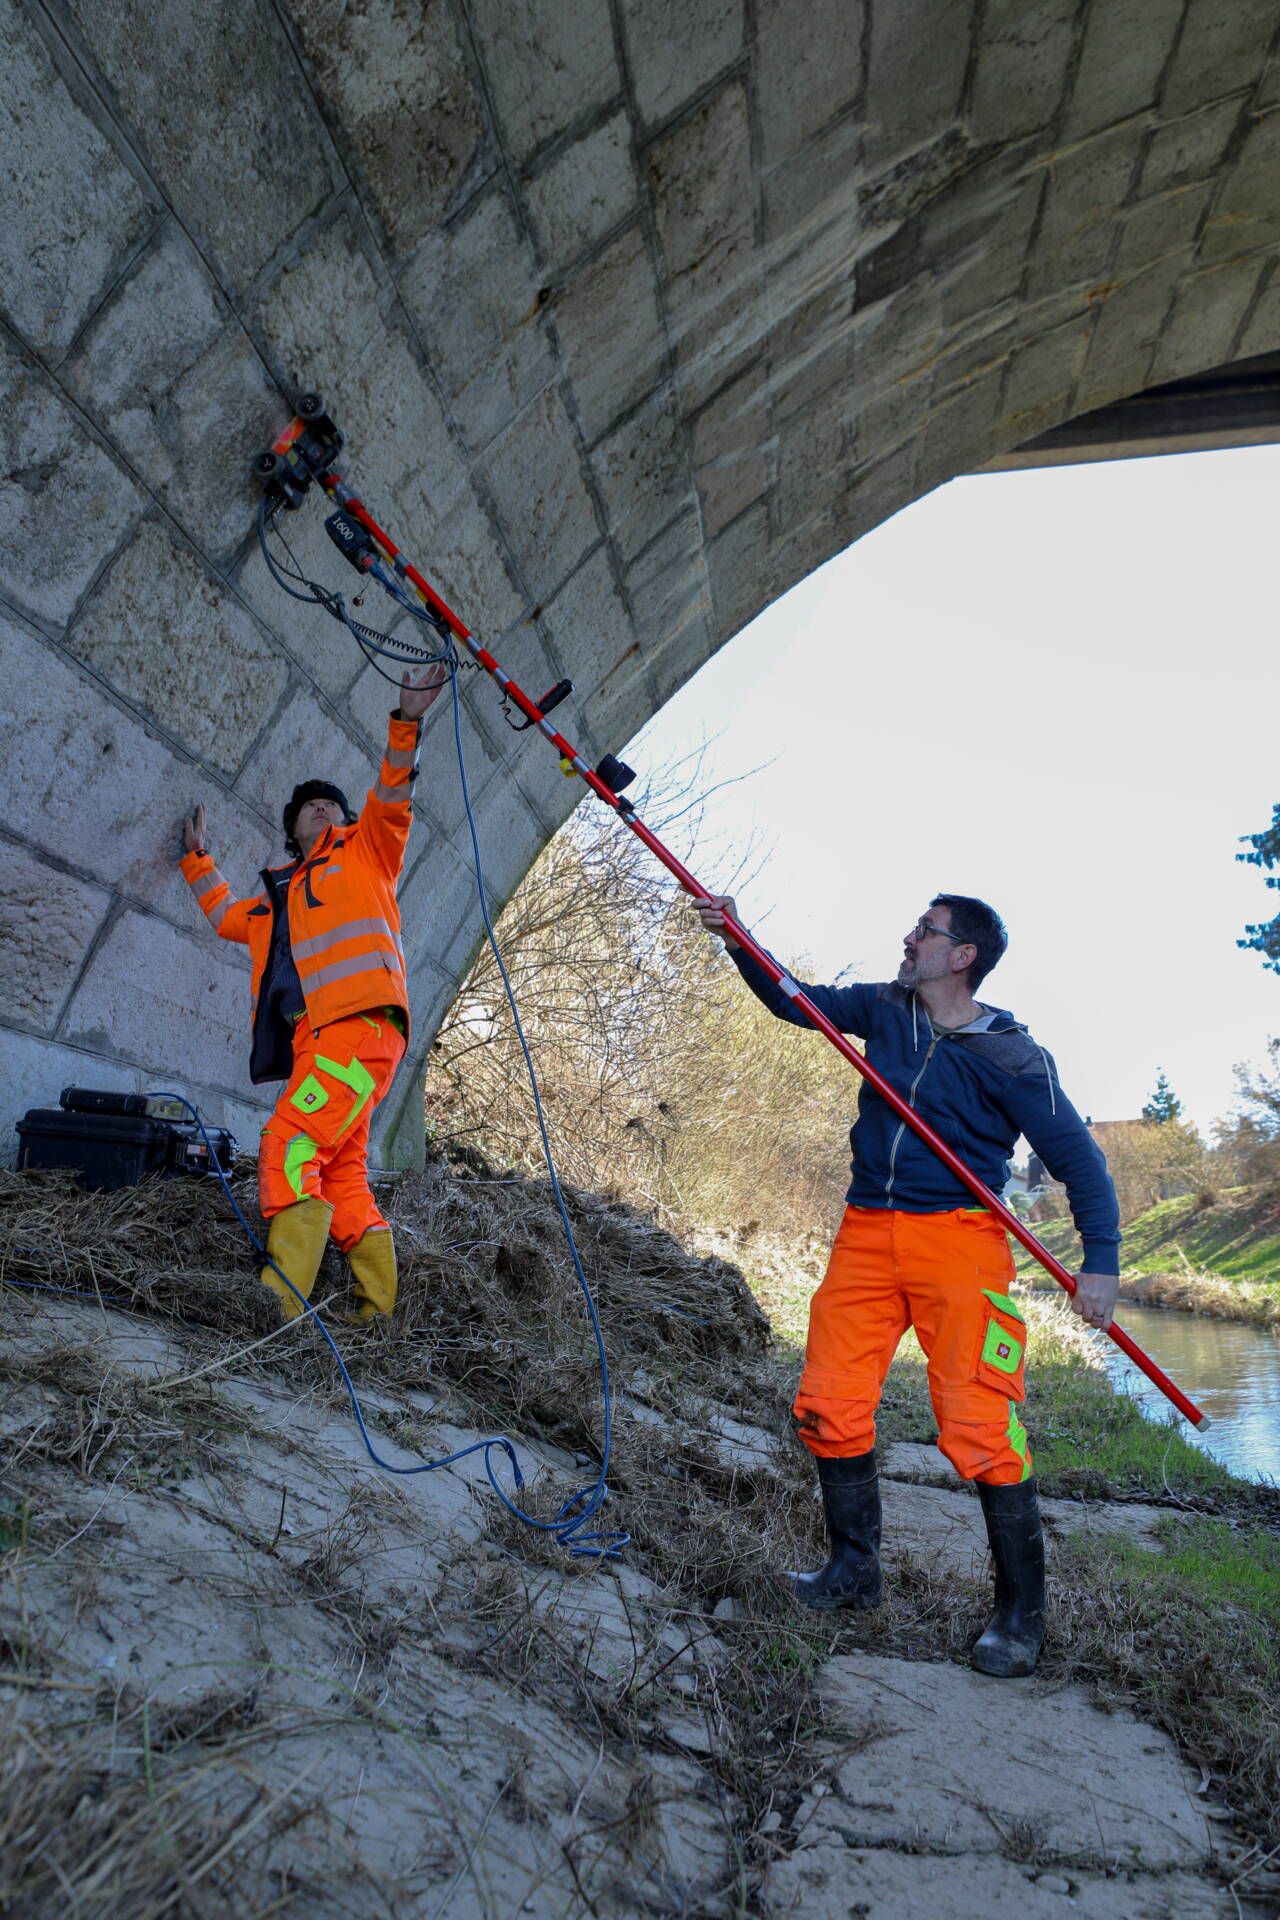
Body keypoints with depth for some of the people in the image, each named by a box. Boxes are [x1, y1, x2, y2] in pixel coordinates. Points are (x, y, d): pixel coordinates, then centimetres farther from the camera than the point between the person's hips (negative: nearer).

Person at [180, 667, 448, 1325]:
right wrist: (196, 858, 46)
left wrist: (406, 724, -7)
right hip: (315, 1041, 7)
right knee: (343, 1176, 2)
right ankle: (375, 1305, 5)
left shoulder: (364, 853, 18)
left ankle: (280, 1298, -28)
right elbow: (226, 917, 47)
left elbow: (392, 798, 3)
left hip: (362, 1023, -7)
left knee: (289, 1145, -22)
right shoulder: (278, 895, 33)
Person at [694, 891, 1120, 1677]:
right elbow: (797, 1001, 13)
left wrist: (1101, 1261, -10)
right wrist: (738, 942, 0)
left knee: (979, 1426, -6)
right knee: (829, 1405, 2)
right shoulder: (886, 1009, 10)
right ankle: (855, 1570, 22)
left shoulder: (1012, 1057, -6)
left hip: (958, 1238, -5)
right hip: (867, 1235, 5)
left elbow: (1079, 1159, -2)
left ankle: (1021, 1614, 13)